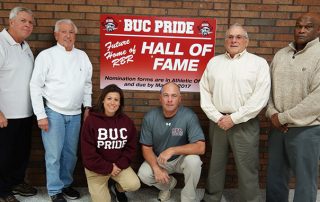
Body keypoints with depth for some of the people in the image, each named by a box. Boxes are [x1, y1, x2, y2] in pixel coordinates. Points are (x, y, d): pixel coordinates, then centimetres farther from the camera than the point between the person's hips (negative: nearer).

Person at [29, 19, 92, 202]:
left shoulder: (82, 56, 7)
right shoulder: (46, 55, -6)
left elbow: (87, 83, 14)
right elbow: (36, 86, -7)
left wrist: (87, 106, 10)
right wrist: (41, 115, -11)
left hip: (75, 114, 4)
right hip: (53, 112, -4)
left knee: (71, 153, 13)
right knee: (54, 155, 1)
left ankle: (66, 184, 31)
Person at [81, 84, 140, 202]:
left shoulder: (127, 121, -1)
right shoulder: (91, 120, -13)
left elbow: (131, 147, 1)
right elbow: (88, 152, -14)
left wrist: (120, 165, -12)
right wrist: (108, 168, -14)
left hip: (119, 165, 3)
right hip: (97, 168, -3)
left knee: (134, 185, -18)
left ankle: (118, 188, 17)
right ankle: (98, 188, 28)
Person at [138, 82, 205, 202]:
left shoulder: (189, 116, -22)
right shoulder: (150, 117, -14)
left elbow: (200, 147, -27)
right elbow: (146, 148, -8)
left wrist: (172, 150, -35)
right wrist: (156, 168, -25)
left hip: (181, 159, -2)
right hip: (158, 160, 2)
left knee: (194, 161, -32)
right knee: (143, 175, -23)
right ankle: (168, 184, 12)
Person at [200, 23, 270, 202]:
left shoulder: (259, 63, -1)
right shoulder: (214, 62, 10)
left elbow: (260, 98, -10)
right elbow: (204, 92, 6)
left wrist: (234, 118, -13)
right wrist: (217, 117, -6)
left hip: (245, 124, -3)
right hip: (217, 122, 4)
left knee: (247, 169, 3)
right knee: (215, 165, 14)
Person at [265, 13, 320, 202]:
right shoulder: (280, 54, 8)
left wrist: (283, 117, -15)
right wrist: (272, 113, -6)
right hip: (278, 127, 5)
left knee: (305, 179, 7)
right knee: (275, 175, 16)